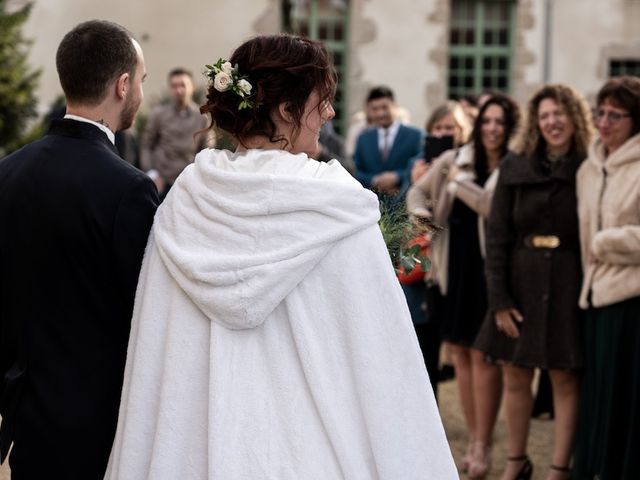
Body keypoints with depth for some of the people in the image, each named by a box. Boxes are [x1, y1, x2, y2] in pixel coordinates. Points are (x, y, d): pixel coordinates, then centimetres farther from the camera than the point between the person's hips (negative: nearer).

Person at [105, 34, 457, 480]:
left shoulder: (185, 198, -3)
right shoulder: (336, 203, -14)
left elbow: (156, 344, 1)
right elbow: (377, 346, -14)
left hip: (198, 438, 4)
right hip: (310, 440, -3)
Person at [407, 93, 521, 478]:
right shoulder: (455, 160, 8)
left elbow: (495, 207, -21)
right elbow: (418, 191, 18)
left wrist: (459, 182, -9)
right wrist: (419, 211, -3)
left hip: (491, 269, -5)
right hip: (457, 266, 5)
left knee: (483, 354, -6)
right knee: (460, 352, 10)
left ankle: (483, 446, 5)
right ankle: (474, 439, 22)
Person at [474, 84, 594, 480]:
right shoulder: (516, 168, 4)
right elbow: (497, 236, 2)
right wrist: (498, 298, -5)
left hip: (567, 287, -2)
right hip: (520, 284, 3)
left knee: (565, 380, 2)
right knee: (515, 378, 9)